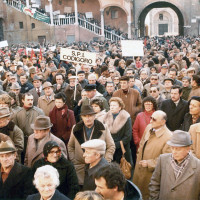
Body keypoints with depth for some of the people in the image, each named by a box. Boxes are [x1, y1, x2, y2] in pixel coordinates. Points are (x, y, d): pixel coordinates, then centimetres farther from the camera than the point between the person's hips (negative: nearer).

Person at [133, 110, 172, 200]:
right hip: (139, 167, 6)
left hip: (150, 172, -6)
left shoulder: (168, 137, -26)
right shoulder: (148, 127, -4)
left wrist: (149, 163, -20)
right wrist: (139, 155, 8)